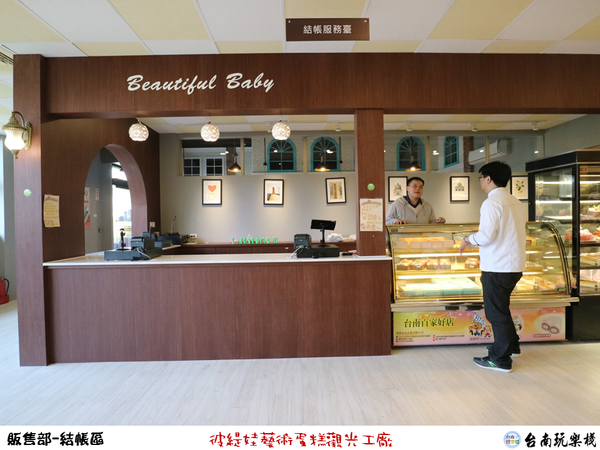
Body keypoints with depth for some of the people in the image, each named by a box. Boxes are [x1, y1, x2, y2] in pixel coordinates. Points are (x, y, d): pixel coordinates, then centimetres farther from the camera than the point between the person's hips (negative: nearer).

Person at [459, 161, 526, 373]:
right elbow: (514, 235, 14)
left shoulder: (492, 203, -16)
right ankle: (512, 345, 38)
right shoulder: (515, 202, 11)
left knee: (496, 312, 3)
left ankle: (501, 359, 14)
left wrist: (468, 240, -4)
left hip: (497, 268, -9)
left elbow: (486, 235, -23)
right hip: (515, 265, 9)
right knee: (501, 307, 24)